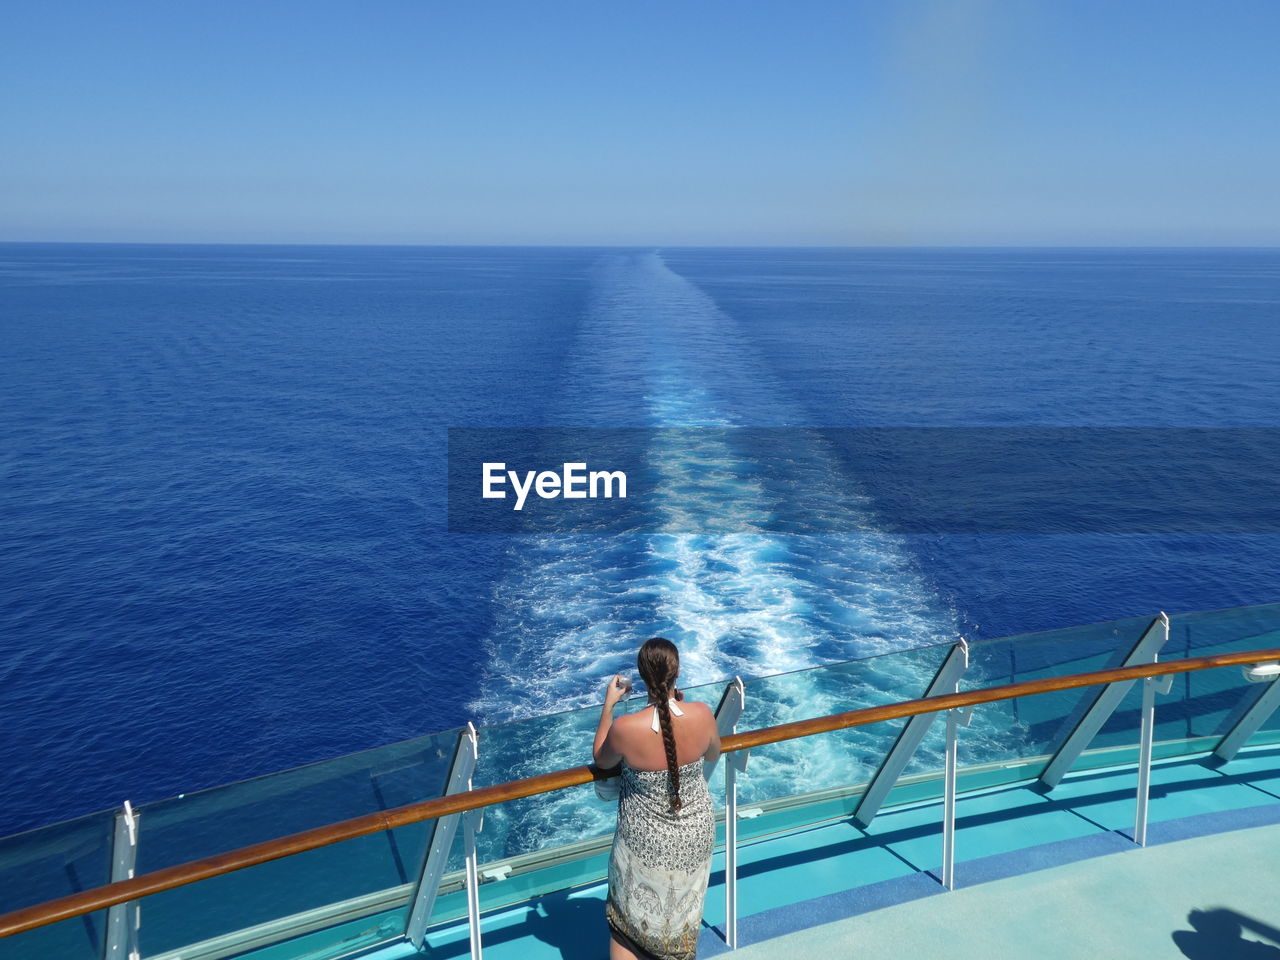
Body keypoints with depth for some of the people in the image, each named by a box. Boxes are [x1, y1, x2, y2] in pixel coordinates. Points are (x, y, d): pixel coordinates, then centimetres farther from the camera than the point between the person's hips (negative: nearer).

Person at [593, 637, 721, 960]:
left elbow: (601, 760, -6)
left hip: (645, 843, -2)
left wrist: (608, 704, -3)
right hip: (695, 836, 3)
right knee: (683, 913, 27)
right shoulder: (702, 714, -23)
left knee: (626, 921, 21)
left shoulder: (625, 728, -30)